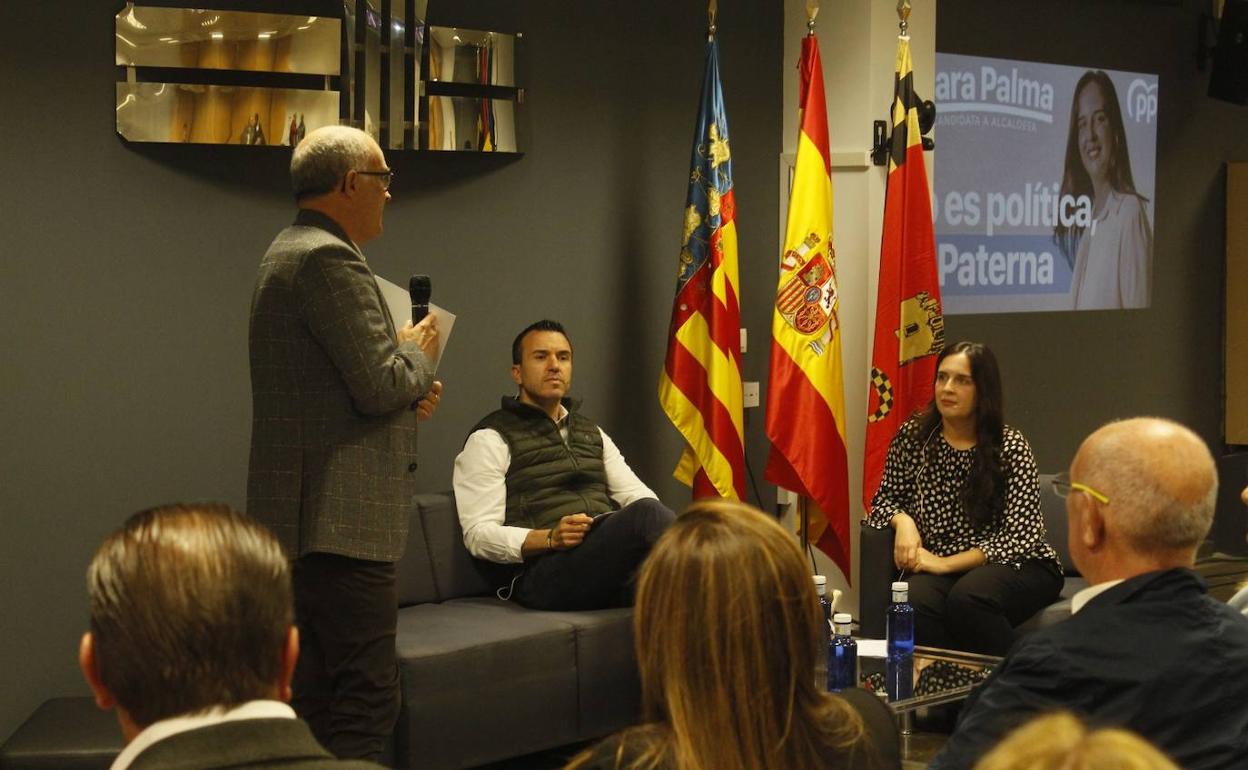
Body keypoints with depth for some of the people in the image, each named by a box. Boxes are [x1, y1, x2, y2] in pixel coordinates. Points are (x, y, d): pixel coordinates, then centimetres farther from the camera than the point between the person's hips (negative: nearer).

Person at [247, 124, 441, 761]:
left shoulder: (288, 253, 19)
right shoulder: (329, 259, -14)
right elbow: (379, 385, -19)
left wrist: (408, 390, 11)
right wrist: (417, 354, 2)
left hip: (296, 517, 11)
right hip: (339, 517, -11)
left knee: (313, 699, 13)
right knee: (367, 701, -9)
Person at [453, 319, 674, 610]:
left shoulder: (592, 433, 30)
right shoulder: (490, 439, 7)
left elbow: (637, 494, 21)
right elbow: (478, 534, -2)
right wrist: (550, 538, -19)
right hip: (543, 570, -6)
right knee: (646, 513, -32)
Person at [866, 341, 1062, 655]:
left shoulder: (1010, 447, -6)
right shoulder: (912, 437, 4)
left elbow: (1020, 535, -11)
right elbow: (886, 499, 15)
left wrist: (946, 563, -17)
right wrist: (903, 521, -11)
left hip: (1014, 564, -2)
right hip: (936, 564, 2)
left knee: (968, 598, -36)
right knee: (916, 601, -33)